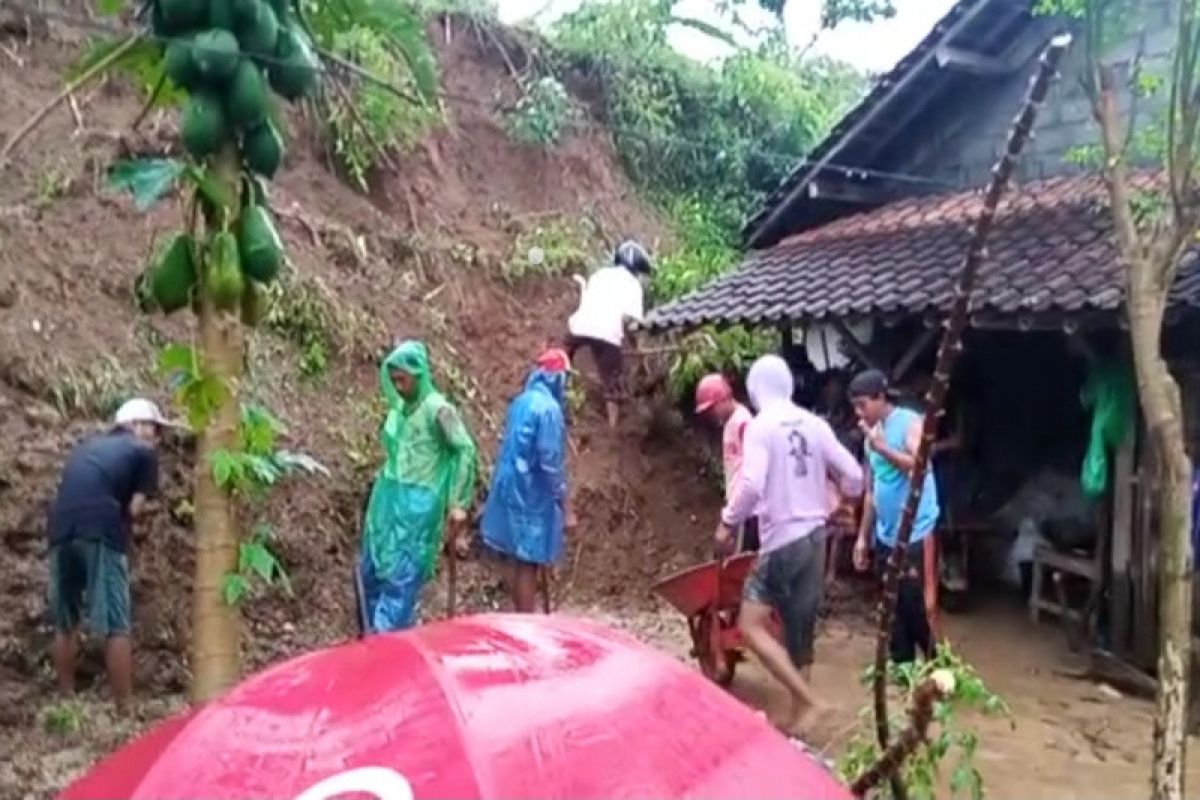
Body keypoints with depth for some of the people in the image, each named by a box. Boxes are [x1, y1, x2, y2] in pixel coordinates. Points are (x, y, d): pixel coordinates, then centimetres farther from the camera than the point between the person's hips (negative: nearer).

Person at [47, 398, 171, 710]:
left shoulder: (86, 446, 29)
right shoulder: (143, 451, 11)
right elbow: (136, 509, 2)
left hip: (61, 530, 6)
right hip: (100, 533, -6)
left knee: (65, 624, 17)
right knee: (116, 627, -2)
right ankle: (124, 709, -1)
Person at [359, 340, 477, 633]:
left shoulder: (438, 409, -14)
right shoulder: (398, 407, 7)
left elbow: (466, 450, -13)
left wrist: (458, 503, -12)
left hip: (418, 504, -8)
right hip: (387, 498, 8)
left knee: (401, 576, -4)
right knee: (371, 570, 13)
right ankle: (375, 635, 27)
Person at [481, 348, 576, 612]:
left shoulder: (521, 402, 9)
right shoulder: (548, 408, -17)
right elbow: (551, 463, -19)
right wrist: (566, 508, -14)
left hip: (512, 490, 8)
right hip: (532, 496, -8)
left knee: (523, 562, 16)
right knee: (528, 563, -1)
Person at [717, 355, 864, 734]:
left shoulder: (760, 427, -11)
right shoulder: (814, 424, 6)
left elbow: (752, 485, -22)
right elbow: (853, 475, 7)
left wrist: (728, 521, -8)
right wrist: (838, 501, 28)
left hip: (781, 539, -7)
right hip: (814, 536, 7)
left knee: (751, 624, -3)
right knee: (800, 630, 14)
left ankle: (808, 700, -8)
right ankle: (798, 712, 21)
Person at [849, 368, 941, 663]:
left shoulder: (910, 422, -7)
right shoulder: (872, 433, 12)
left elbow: (920, 466, -23)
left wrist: (882, 447, -25)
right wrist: (863, 537, 13)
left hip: (915, 535, -7)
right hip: (885, 537, 7)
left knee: (918, 610, -4)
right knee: (895, 612, 11)